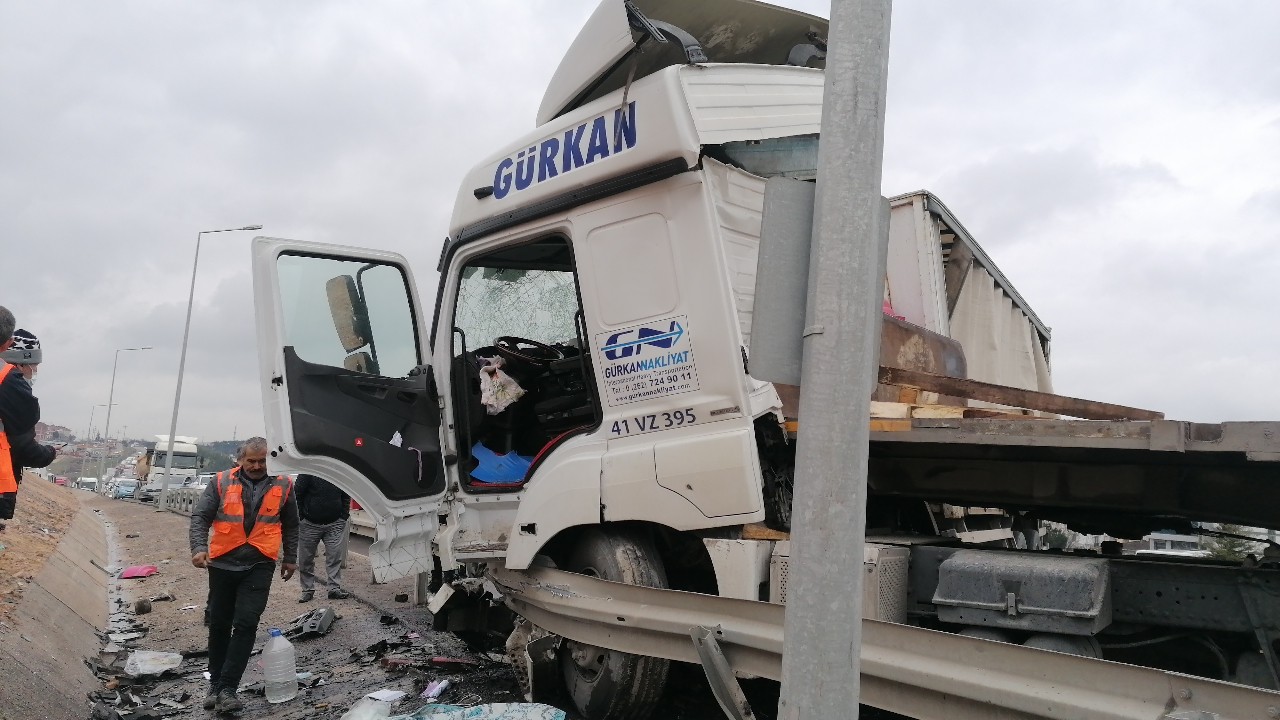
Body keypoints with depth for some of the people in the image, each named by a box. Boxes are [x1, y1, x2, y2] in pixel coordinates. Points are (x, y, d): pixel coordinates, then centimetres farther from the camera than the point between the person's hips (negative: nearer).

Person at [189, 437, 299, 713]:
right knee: (219, 625, 12)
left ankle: (226, 688, -4)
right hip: (223, 562, 1)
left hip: (259, 565, -1)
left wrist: (290, 558, 16)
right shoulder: (222, 482, 0)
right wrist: (199, 548, -15)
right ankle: (216, 682, 29)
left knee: (246, 624, -9)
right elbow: (200, 517, 0)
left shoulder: (283, 485, 2)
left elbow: (290, 525, 13)